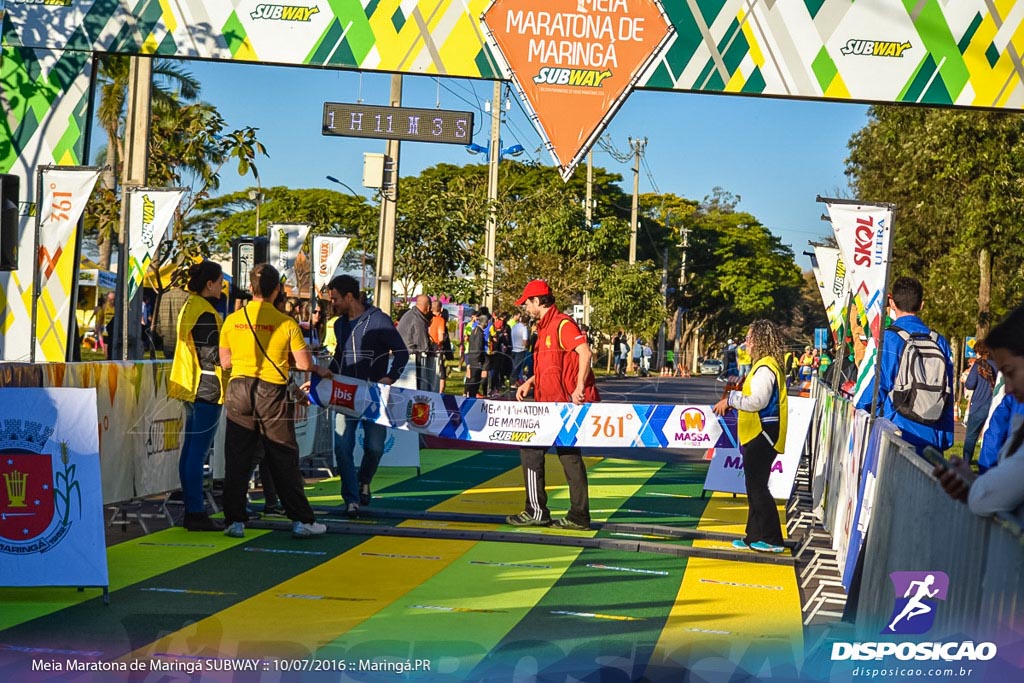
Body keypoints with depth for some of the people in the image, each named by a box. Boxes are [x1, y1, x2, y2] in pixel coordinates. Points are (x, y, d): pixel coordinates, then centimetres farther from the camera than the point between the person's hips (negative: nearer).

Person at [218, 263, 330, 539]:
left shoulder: (232, 320, 1)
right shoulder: (286, 323, -6)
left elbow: (225, 362, 9)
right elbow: (304, 363, -5)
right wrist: (320, 370, 17)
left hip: (239, 391, 2)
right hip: (273, 393, -2)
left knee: (237, 459, 7)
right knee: (284, 459, 6)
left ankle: (235, 521, 6)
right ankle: (301, 521, 9)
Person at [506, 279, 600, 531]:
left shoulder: (561, 324, -13)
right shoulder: (546, 327, 18)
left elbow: (585, 353, -25)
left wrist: (580, 388, -28)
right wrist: (530, 382, 20)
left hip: (564, 403, -10)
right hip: (557, 404, 10)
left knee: (531, 448, -5)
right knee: (569, 456, 10)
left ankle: (537, 511, -2)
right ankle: (578, 517, 13)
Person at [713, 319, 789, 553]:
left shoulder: (765, 368, -18)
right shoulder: (766, 365, 15)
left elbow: (758, 401, -25)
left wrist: (731, 399, -14)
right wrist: (734, 400, 11)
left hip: (762, 436, -11)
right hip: (758, 435, 11)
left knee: (757, 487, -6)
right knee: (755, 487, 15)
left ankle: (771, 540, -3)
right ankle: (755, 536, 21)